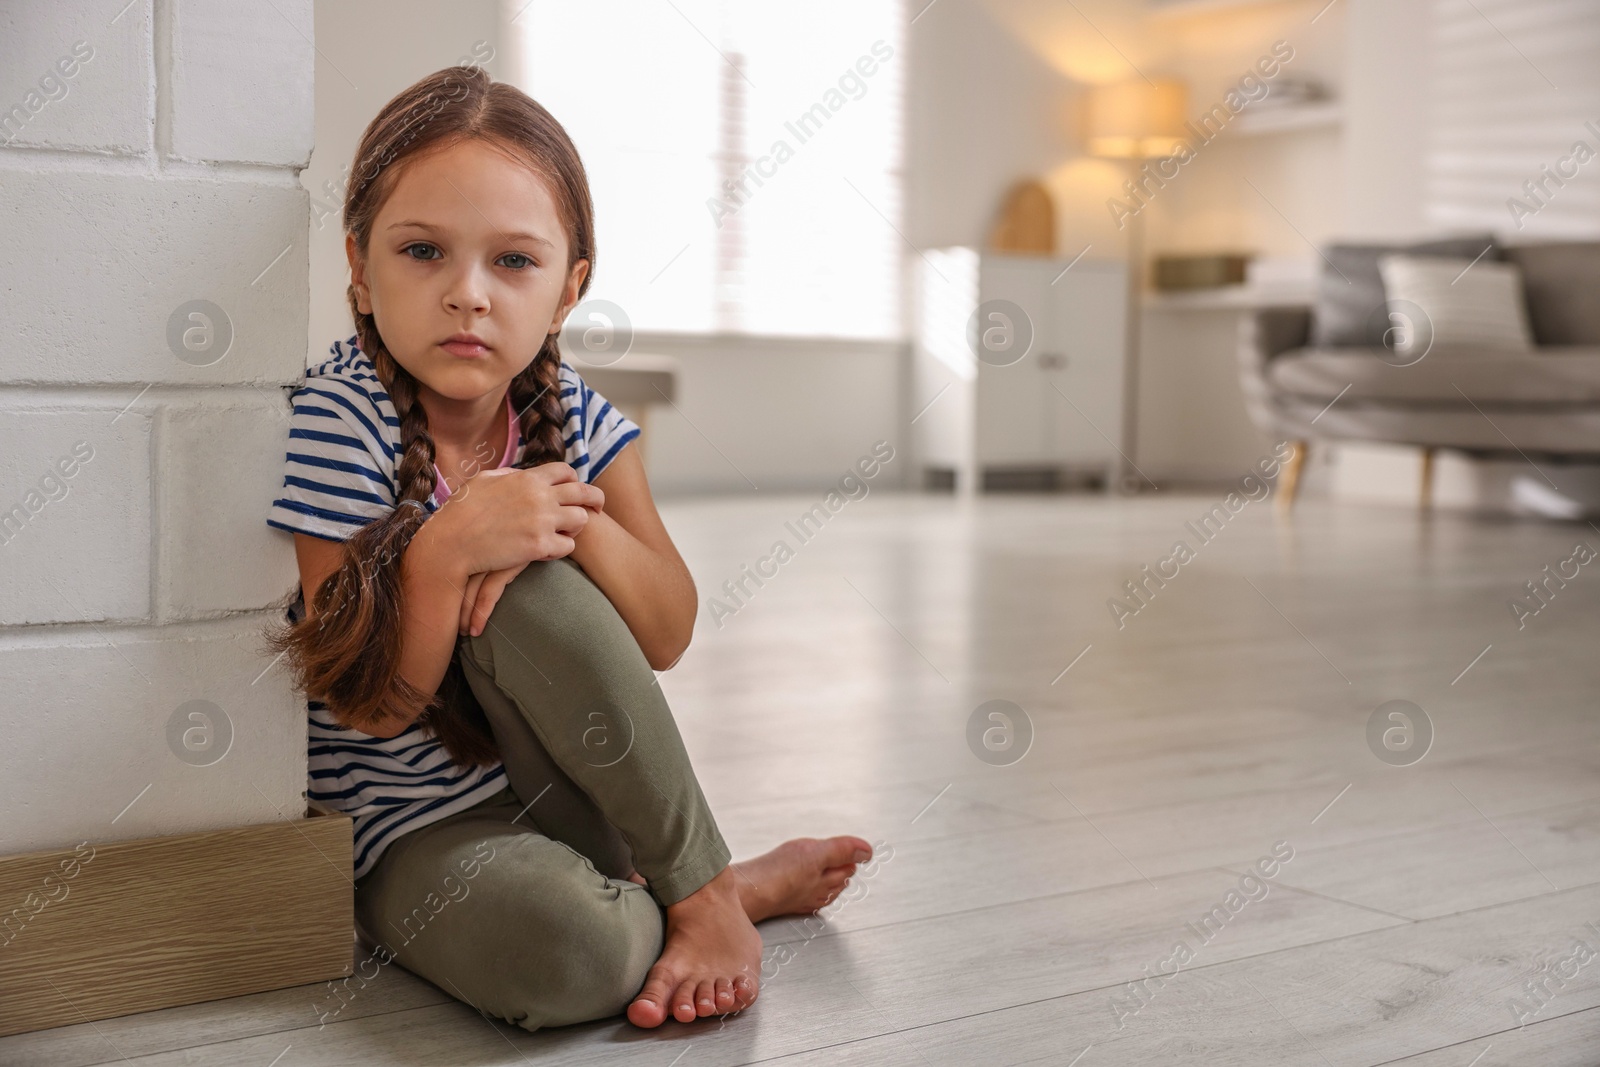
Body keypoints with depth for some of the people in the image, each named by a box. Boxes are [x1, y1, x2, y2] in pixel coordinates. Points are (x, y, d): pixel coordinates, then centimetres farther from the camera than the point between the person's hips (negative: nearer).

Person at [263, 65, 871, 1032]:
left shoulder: (575, 418, -4)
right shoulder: (344, 421, -18)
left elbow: (667, 635, -8)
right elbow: (370, 706, -18)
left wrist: (576, 523, -26)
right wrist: (448, 547, -34)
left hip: (572, 791, 4)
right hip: (417, 832, -4)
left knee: (529, 589, -29)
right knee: (557, 952, -36)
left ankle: (700, 889, -12)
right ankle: (729, 889, -4)